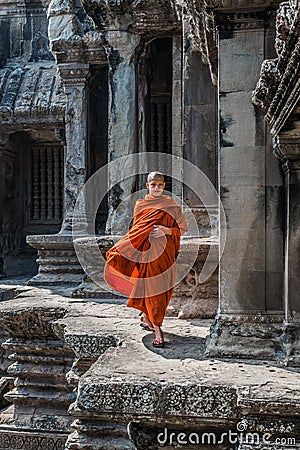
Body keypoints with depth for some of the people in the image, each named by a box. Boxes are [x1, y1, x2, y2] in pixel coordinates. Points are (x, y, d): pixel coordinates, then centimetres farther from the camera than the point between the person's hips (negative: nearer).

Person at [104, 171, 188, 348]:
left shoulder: (172, 205, 4)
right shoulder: (140, 205, 8)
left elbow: (181, 229, 5)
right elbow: (136, 230, 12)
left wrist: (166, 231, -14)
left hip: (165, 252, 0)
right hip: (147, 252, 0)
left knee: (162, 288, 2)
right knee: (151, 289, -1)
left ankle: (146, 316, 26)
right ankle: (158, 331, 10)